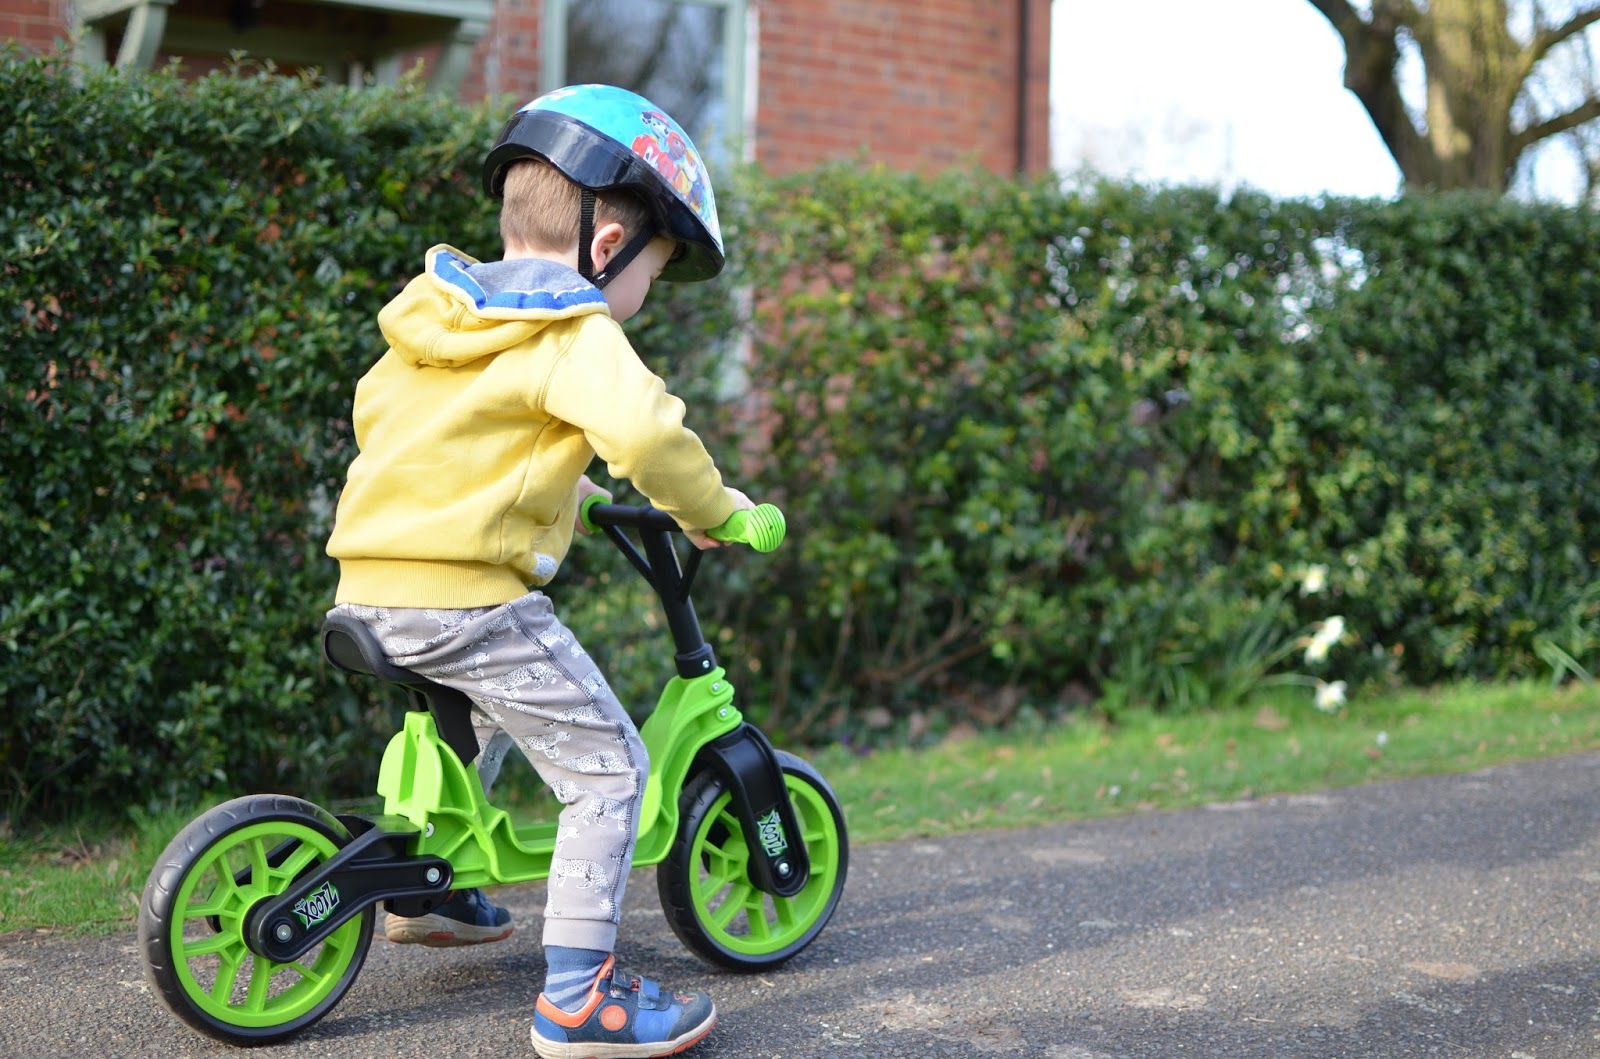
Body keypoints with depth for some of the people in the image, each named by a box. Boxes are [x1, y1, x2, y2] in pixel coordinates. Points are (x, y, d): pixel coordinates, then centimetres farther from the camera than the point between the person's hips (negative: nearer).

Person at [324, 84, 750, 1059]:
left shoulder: (438, 312, 16)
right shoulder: (574, 332, -9)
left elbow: (375, 410, 28)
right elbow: (643, 432, -26)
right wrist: (715, 511, -6)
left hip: (371, 585, 9)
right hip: (468, 595, -9)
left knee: (490, 714, 35)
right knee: (610, 767, -1)